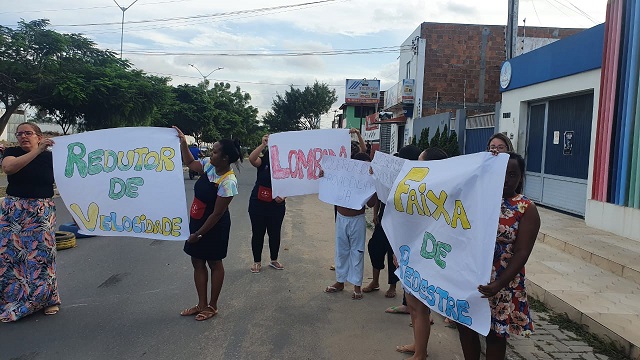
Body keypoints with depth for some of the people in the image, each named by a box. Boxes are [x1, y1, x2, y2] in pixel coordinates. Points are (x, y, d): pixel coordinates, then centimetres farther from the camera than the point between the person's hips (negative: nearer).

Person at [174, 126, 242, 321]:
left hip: (214, 227, -8)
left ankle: (212, 306, 27)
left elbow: (217, 214, -23)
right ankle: (202, 304, 29)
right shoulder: (209, 165, -6)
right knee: (197, 262, 14)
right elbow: (189, 162, 17)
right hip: (196, 221, 8)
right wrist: (183, 142, 5)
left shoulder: (228, 182, -28)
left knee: (214, 264, 10)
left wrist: (199, 234, -17)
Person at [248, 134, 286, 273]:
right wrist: (263, 144, -32)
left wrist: (283, 196, -14)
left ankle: (274, 260, 31)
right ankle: (257, 262, 23)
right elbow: (251, 159, -28)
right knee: (257, 233, 7)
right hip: (258, 203, -2)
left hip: (276, 205, 2)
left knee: (275, 233, 13)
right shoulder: (263, 160, -6)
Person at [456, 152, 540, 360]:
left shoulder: (527, 209, -7)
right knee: (465, 326, 13)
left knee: (495, 334, 11)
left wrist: (499, 284, -24)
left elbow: (521, 253, -14)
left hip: (501, 283, -3)